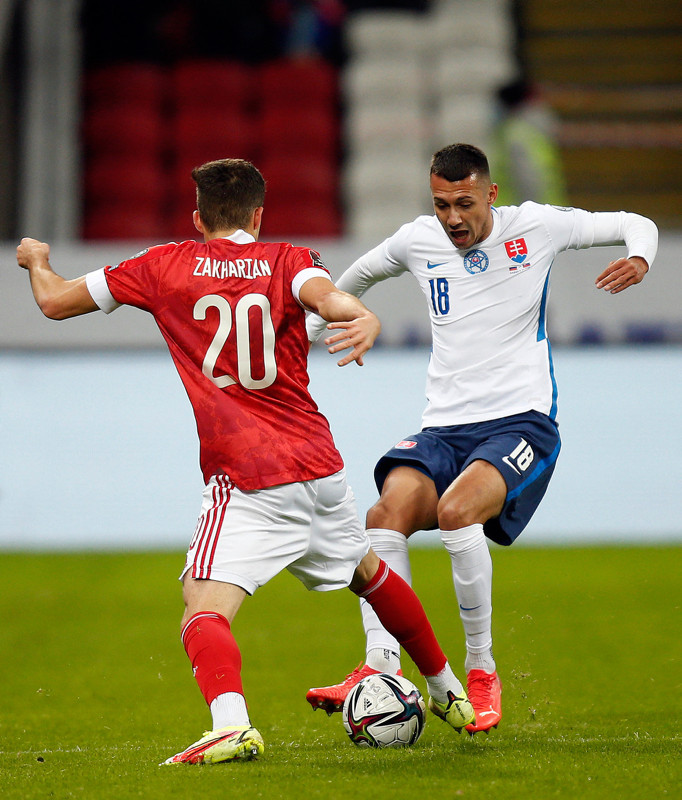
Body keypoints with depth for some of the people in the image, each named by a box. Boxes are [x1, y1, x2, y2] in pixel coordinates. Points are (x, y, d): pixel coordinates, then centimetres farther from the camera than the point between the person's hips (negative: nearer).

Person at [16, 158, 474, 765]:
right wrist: (363, 317, -37)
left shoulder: (165, 266, 4)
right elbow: (327, 297, -18)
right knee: (369, 572, 28)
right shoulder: (289, 262, 7)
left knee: (205, 608, -14)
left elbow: (54, 301, 11)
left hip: (248, 483, -4)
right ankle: (449, 693, 45)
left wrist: (36, 259, 31)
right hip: (320, 465, 4)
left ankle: (232, 724, -43)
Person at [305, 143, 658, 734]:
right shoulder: (417, 241, 9)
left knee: (456, 509, -32)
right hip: (445, 429, 4)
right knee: (387, 516, -26)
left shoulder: (534, 226, 1)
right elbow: (358, 276, 31)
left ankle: (482, 673, -18)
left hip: (521, 422, -4)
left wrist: (639, 258, -11)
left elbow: (634, 225, 10)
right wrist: (311, 327, 39)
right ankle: (380, 669, -32)